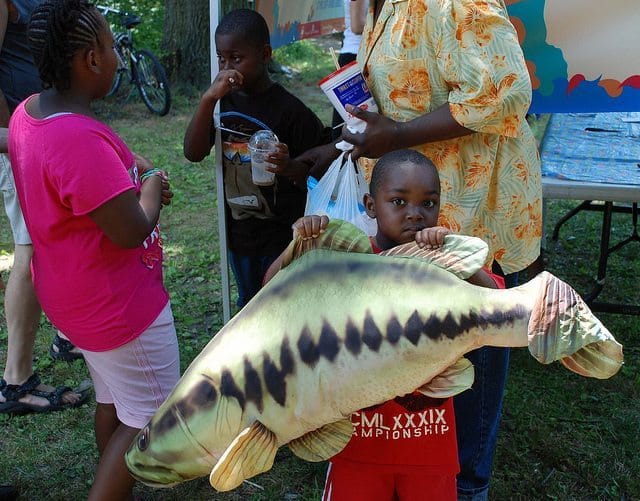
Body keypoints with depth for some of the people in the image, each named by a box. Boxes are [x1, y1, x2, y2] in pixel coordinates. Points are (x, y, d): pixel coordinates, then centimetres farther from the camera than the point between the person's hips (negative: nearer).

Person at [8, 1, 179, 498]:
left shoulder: (29, 112, 0)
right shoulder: (80, 139, -32)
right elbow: (131, 231, -29)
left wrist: (127, 168, 4)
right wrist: (151, 188, -10)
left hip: (75, 293, 10)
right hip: (118, 304, -10)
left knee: (112, 401, 25)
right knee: (150, 418, 7)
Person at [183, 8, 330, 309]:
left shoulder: (289, 110, -18)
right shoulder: (224, 101, -3)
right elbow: (193, 153, -12)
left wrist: (290, 167, -35)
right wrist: (208, 99, -23)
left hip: (281, 236, -5)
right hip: (238, 231, 6)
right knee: (249, 304, 25)